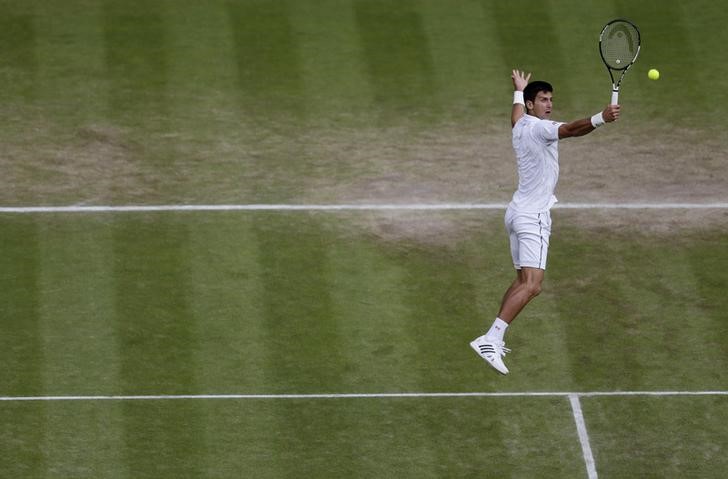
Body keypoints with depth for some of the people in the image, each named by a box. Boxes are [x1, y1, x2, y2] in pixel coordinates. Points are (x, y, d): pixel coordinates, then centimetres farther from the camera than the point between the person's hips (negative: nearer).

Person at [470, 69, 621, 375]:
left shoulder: (521, 126, 13)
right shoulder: (539, 128, -14)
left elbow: (517, 115, 39)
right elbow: (572, 129, -34)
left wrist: (518, 91, 58)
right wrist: (601, 118, -49)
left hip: (518, 211, 11)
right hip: (533, 215, -11)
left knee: (522, 281, 18)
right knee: (532, 286, -20)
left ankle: (494, 340, 18)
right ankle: (490, 340, -32)